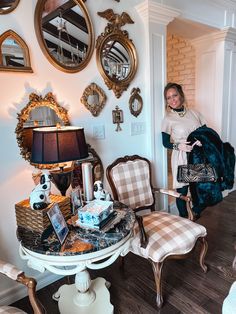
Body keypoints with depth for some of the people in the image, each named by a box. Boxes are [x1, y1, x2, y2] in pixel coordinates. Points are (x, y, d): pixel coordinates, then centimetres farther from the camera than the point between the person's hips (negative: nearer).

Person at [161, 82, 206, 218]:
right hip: (181, 158, -3)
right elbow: (165, 143, -4)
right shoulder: (168, 119, -5)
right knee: (182, 191, 5)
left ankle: (197, 217, 34)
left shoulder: (194, 113, 5)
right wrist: (178, 146, -22)